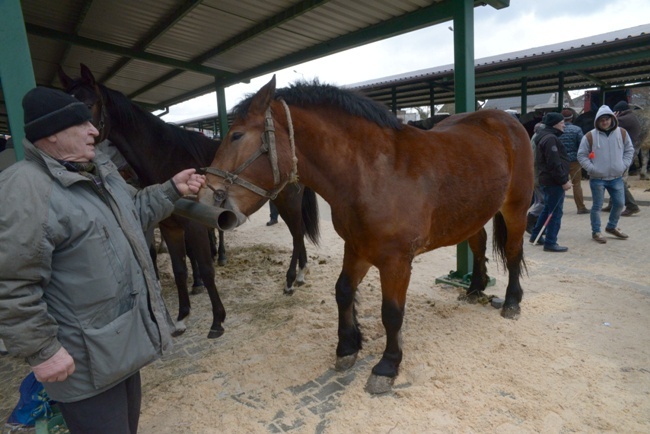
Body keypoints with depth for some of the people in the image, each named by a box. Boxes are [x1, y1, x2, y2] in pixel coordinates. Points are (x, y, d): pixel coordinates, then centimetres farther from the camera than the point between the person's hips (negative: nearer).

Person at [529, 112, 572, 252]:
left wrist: (564, 176, 21)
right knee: (555, 212, -4)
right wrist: (564, 181, -19)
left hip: (547, 179, 11)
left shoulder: (545, 137, 16)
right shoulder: (551, 139, -17)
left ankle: (535, 235, 29)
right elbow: (554, 164, -23)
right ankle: (550, 243, 2)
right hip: (554, 181, -11)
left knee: (548, 209, 20)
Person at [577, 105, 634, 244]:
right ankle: (596, 232, 14)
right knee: (597, 206, 2)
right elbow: (581, 155, -2)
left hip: (617, 178, 4)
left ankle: (611, 227, 32)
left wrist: (624, 165, 0)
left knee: (619, 203, 11)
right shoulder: (590, 136, -7)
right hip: (597, 179, -4)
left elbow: (629, 150, 12)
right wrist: (591, 168, -11)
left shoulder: (622, 133, 3)